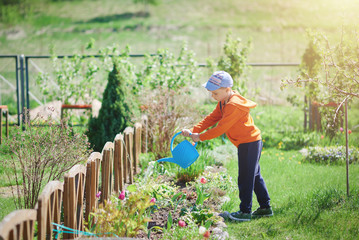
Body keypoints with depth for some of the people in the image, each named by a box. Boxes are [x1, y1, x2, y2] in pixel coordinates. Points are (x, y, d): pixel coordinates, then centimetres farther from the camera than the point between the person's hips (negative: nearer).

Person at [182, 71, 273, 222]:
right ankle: (265, 208, 24)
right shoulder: (224, 102, 9)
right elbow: (212, 118, 6)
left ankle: (245, 211, 2)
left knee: (245, 178, -5)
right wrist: (193, 131, -6)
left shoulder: (234, 106, -24)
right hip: (250, 142, 11)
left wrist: (200, 137, -18)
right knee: (254, 176, 16)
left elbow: (221, 127, -25)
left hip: (249, 143, -11)